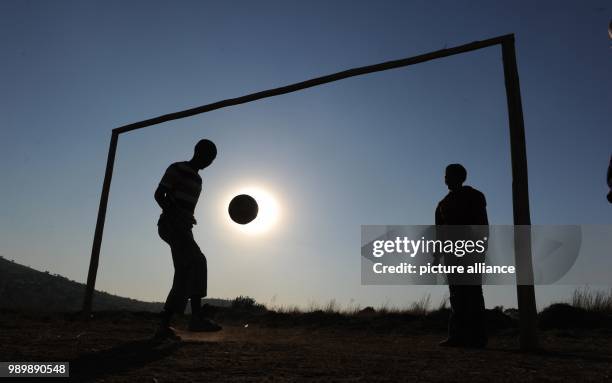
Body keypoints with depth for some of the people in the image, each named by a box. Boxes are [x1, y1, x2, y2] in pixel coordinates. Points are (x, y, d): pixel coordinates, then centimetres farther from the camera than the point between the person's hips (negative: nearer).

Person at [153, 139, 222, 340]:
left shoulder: (197, 180, 24)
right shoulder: (176, 169, 0)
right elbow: (158, 195, -8)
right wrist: (173, 214, -20)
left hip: (183, 229, 9)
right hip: (169, 224, -9)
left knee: (184, 278, -3)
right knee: (197, 260, -26)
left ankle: (164, 326, -2)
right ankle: (197, 316, -30)